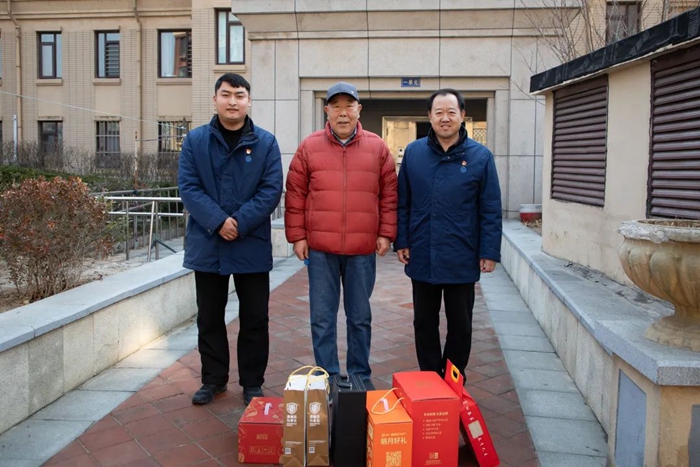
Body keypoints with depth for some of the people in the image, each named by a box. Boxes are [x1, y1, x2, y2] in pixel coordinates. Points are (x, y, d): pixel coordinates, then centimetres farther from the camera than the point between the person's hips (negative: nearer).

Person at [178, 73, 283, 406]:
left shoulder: (266, 143, 0)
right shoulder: (195, 140, 3)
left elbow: (271, 190, -7)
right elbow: (188, 187, -4)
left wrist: (240, 223, -18)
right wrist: (218, 221, -18)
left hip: (253, 246, -1)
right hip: (207, 245, 2)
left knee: (254, 319, 8)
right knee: (209, 317, 13)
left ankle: (252, 383, 23)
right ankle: (214, 379, 30)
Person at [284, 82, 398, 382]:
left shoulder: (377, 148, 5)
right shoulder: (309, 147, 3)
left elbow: (389, 195, 6)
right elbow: (295, 195, 4)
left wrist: (386, 233, 0)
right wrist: (297, 236, 0)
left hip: (363, 249, 0)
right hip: (320, 248, 0)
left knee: (360, 317, 12)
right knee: (322, 318, 7)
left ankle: (361, 376, 26)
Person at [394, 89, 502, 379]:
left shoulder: (480, 156, -3)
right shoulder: (413, 152, 2)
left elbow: (491, 210, -3)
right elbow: (402, 203, 5)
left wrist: (489, 252, -6)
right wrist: (401, 242, 1)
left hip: (461, 261, -1)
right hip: (421, 258, 2)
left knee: (460, 325, 12)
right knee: (424, 324, 14)